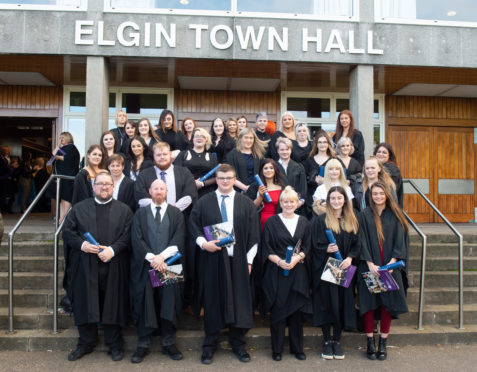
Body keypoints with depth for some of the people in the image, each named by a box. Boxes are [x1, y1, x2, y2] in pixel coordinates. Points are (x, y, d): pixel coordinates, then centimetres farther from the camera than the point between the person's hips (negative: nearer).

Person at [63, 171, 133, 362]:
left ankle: (114, 345, 19)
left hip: (113, 266, -1)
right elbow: (67, 231, 5)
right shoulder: (79, 208, 10)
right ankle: (86, 343, 25)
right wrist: (82, 244, -12)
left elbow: (128, 235, -2)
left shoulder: (123, 210, 7)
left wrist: (113, 249, -16)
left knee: (113, 304, 4)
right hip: (85, 266, 1)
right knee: (85, 303, 7)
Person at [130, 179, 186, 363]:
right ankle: (143, 345, 14)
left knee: (169, 304, 2)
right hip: (145, 266, 0)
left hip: (169, 265, 0)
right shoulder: (140, 214, 10)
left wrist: (162, 256, -14)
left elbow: (178, 240, -1)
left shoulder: (176, 214, 9)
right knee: (144, 304, 2)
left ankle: (169, 344, 15)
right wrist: (152, 258, -14)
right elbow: (136, 239, -1)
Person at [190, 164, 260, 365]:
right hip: (212, 258, 0)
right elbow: (194, 226, 6)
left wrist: (249, 260, -1)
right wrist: (203, 242, -12)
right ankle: (209, 345, 20)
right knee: (212, 300, 5)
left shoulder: (246, 203, 6)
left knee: (239, 300, 5)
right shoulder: (204, 202, 5)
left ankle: (237, 343, 23)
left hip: (238, 259, 1)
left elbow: (253, 234, 4)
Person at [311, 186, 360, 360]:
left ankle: (337, 341, 17)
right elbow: (315, 245, -2)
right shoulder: (320, 220, 0)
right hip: (325, 269, -3)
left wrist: (350, 258, -10)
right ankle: (326, 341, 13)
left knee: (342, 303, 5)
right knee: (326, 303, 1)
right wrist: (327, 249, -20)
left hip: (345, 269, 3)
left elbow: (357, 244, 7)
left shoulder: (352, 221, 10)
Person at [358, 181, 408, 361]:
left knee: (387, 303, 3)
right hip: (369, 267, -1)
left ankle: (383, 343, 14)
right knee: (369, 304, 0)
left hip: (389, 267, 1)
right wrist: (370, 264, -13)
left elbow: (399, 241, 2)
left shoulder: (394, 215, 6)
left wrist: (392, 262, -11)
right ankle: (370, 342, 10)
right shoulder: (365, 215, 2)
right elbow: (363, 241, -3)